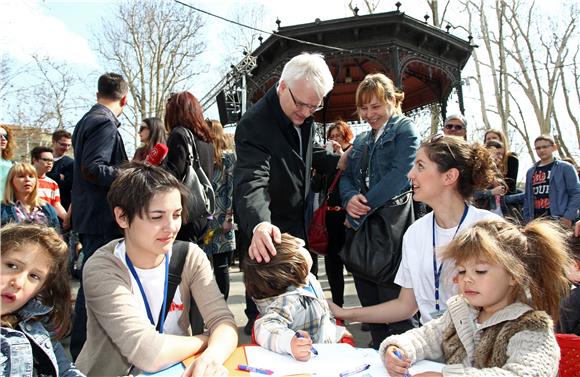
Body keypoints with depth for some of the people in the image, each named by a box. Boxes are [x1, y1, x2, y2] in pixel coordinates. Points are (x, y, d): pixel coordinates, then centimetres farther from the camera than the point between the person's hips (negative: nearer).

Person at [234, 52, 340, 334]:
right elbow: (251, 181, -39)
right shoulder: (254, 124, -26)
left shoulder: (304, 118, -1)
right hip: (268, 232, -8)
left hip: (301, 225, 8)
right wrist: (260, 225, -55)